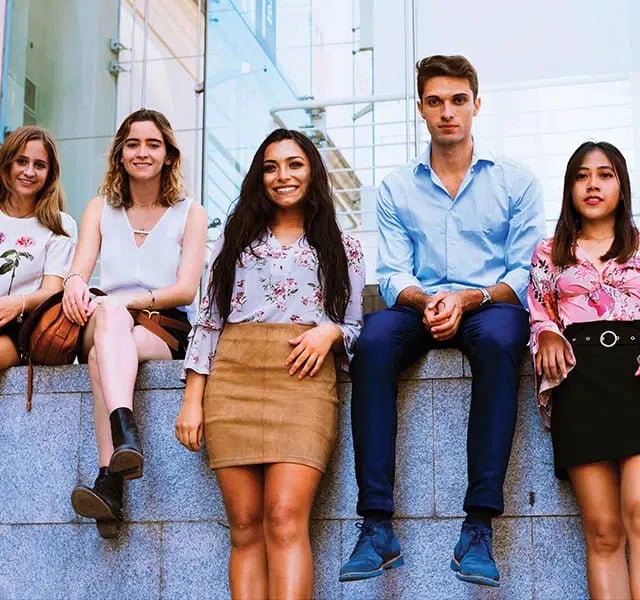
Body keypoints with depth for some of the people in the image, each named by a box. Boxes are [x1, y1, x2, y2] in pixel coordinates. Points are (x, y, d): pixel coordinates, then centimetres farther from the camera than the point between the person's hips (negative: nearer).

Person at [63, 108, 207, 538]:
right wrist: (76, 285, -24)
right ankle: (125, 435, -54)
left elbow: (186, 290, -3)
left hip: (166, 333, -1)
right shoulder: (100, 209, 18)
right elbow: (79, 273, 2)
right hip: (101, 327, 2)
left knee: (103, 353, -34)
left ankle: (109, 480, -48)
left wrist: (127, 300, -20)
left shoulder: (190, 214, 11)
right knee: (108, 314, -35)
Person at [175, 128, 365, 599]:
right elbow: (208, 320, 14)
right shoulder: (236, 239, 21)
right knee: (245, 527, -5)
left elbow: (355, 327, 16)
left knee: (286, 520, -18)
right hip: (232, 378, 2)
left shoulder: (342, 250, 18)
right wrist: (193, 399, 4)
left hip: (303, 378, -2)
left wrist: (330, 333, -8)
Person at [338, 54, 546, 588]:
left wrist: (467, 300, -18)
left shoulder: (515, 181, 8)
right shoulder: (396, 188, 12)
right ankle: (377, 525, -32)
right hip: (420, 309, 2)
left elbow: (525, 274, 1)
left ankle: (479, 526, -35)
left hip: (490, 306, -1)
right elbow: (393, 275, 5)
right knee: (373, 341, -32)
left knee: (499, 339, -37)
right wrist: (425, 301, -19)